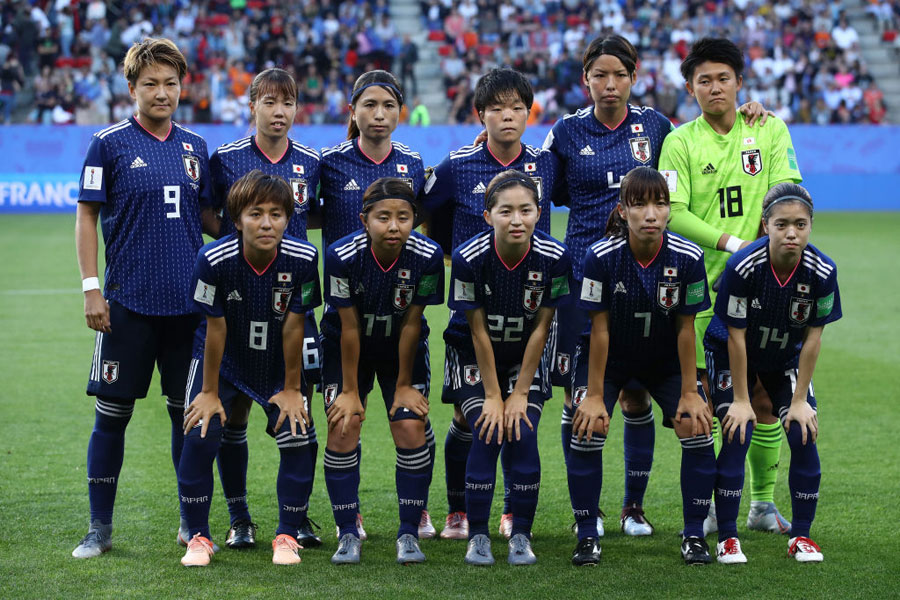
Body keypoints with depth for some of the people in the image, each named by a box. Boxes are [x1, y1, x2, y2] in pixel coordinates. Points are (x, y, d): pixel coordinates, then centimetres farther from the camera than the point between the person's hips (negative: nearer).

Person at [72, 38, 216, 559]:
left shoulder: (195, 146, 10)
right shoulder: (109, 144, -2)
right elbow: (87, 217, -1)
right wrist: (91, 288, -7)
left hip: (188, 301, 4)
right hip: (128, 302, -3)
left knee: (189, 410, 8)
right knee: (113, 413, 1)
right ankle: (100, 528, 11)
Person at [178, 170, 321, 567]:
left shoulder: (302, 259, -24)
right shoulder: (214, 259, -28)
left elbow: (293, 327, -15)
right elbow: (216, 328, -18)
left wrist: (291, 389, -7)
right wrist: (210, 392, -10)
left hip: (278, 366, 1)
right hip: (225, 362, -1)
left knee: (297, 440, -10)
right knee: (199, 437, -13)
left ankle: (287, 535, 9)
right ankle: (198, 537, 4)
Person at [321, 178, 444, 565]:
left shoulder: (427, 256, -26)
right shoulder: (342, 256, -28)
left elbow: (410, 324, -16)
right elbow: (349, 328, -20)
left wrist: (404, 385, -9)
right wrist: (350, 391, -13)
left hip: (402, 350, 1)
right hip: (347, 348, -1)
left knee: (411, 429, -11)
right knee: (342, 429, -10)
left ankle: (409, 533, 0)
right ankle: (348, 534, 1)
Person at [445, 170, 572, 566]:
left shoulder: (554, 258, -21)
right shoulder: (469, 258, -25)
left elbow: (540, 328, -13)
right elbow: (478, 330, -18)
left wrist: (520, 393, -12)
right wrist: (492, 396, -14)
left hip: (525, 357, 1)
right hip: (474, 356, -1)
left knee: (523, 436, -13)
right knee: (486, 436, -15)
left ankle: (521, 537, 0)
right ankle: (477, 537, -3)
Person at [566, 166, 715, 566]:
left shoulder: (687, 257, -24)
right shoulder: (601, 256, -27)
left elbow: (685, 328, -14)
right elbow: (599, 329, -20)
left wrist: (689, 393, -10)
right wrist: (594, 395, -16)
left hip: (665, 359, 2)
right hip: (609, 357, -1)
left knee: (698, 427, -11)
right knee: (587, 427, -18)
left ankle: (694, 536, 4)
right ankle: (587, 537, -3)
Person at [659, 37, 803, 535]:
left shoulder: (770, 130, 8)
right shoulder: (680, 142, 2)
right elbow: (672, 213, -8)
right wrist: (731, 243, -19)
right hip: (704, 287, -2)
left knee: (766, 397, 4)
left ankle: (763, 503, 15)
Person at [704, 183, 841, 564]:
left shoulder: (822, 271, -24)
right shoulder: (743, 267, -31)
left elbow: (813, 337, -14)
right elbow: (736, 336, -22)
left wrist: (800, 400, -12)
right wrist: (740, 400, -17)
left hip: (785, 359, 3)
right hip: (733, 357, -3)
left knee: (804, 436, -8)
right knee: (737, 437, -13)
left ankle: (801, 536, 8)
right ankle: (727, 538, -1)